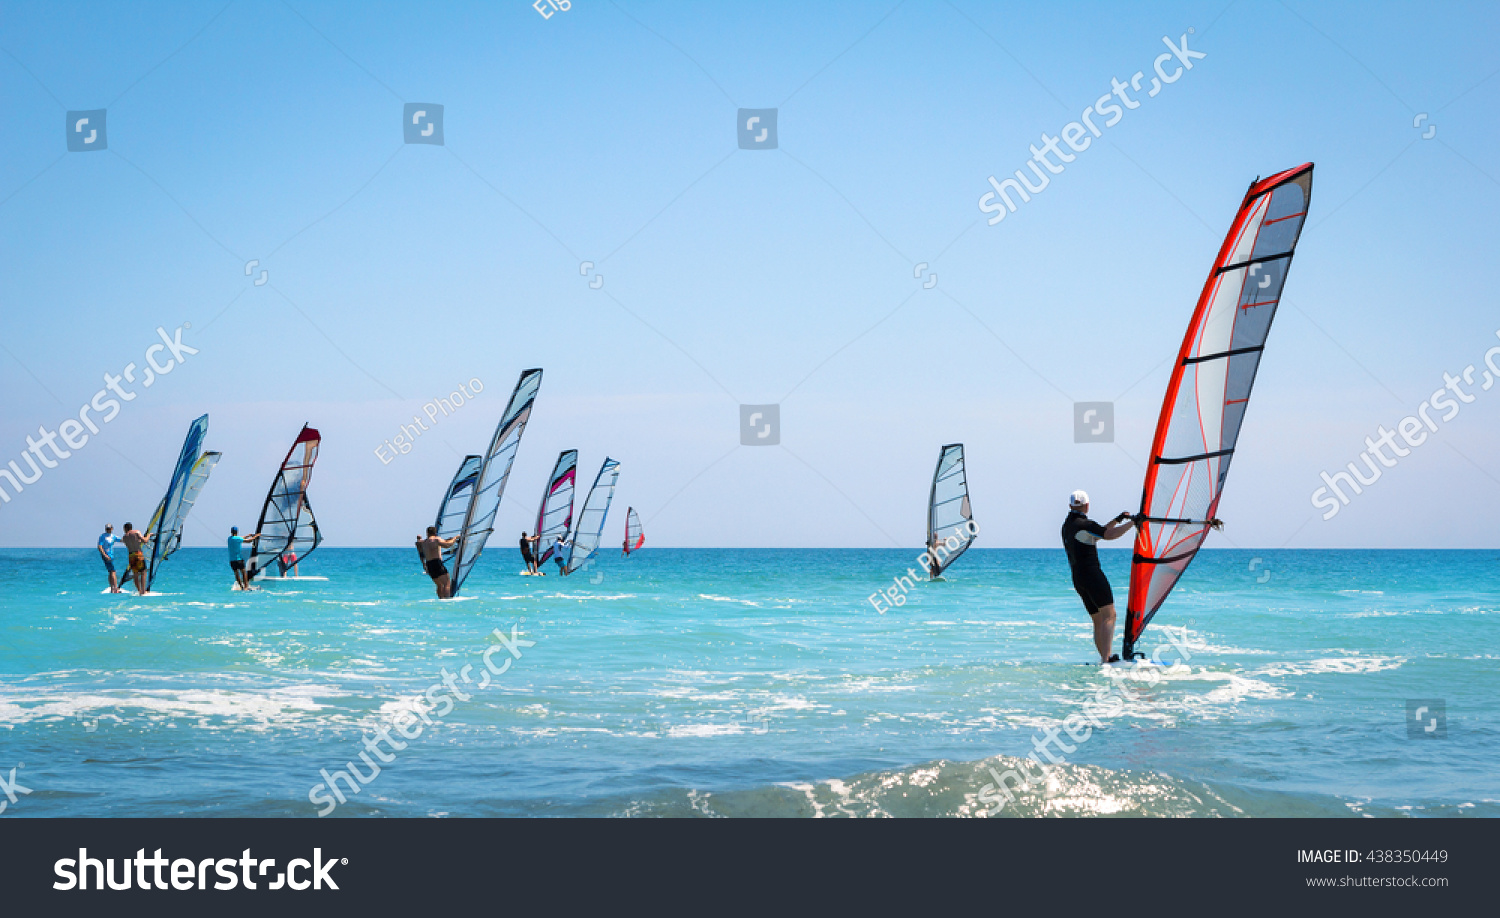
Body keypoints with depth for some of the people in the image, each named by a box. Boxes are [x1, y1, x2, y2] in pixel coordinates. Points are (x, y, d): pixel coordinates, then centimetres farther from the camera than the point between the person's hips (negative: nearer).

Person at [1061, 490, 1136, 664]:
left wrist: (1116, 520, 27)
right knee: (1109, 615, -13)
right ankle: (1105, 659, -25)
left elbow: (1099, 532, 29)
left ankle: (1105, 657, 7)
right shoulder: (1084, 524, -8)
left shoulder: (1067, 526, 19)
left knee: (1098, 620, 11)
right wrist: (1132, 522, -13)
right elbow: (1109, 536, -21)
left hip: (1077, 578, 9)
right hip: (1092, 574, -9)